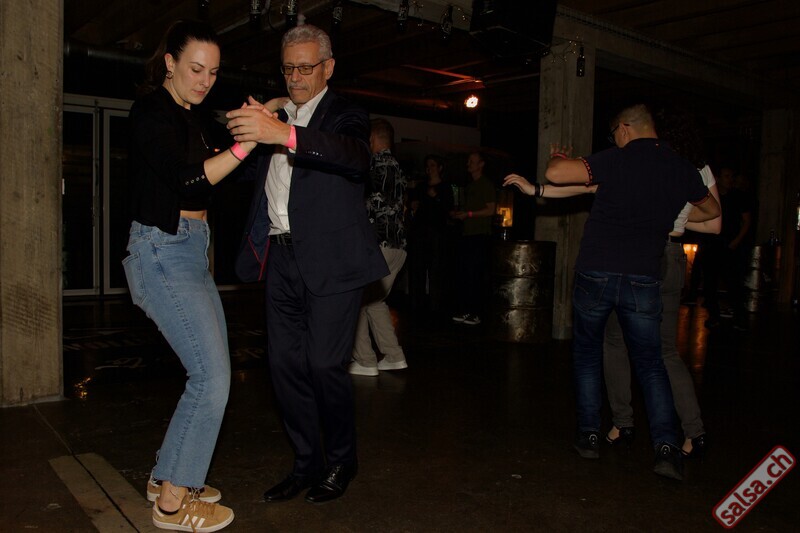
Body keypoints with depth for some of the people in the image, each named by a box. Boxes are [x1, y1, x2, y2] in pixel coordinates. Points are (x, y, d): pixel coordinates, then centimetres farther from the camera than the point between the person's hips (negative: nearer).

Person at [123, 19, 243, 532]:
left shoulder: (199, 120, 16)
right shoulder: (152, 111, -10)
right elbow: (189, 180, -21)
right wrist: (244, 143, -29)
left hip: (193, 250, 9)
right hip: (162, 250, -9)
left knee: (214, 372, 10)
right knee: (212, 376, -11)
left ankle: (169, 475, 25)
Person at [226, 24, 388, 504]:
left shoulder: (345, 115, 0)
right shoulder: (275, 115, 18)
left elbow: (357, 158, -23)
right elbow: (254, 174, 16)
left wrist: (284, 134, -35)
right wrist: (248, 137, -4)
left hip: (331, 260, -6)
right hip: (282, 257, 6)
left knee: (324, 364, -5)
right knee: (286, 363, 7)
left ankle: (342, 461, 18)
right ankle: (308, 463, 22)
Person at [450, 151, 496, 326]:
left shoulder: (486, 184, -1)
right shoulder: (469, 186, 23)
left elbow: (490, 210, -9)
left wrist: (468, 214, -12)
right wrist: (458, 214, 11)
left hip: (480, 235, -8)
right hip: (466, 233, 8)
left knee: (476, 274, -10)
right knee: (463, 274, 3)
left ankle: (476, 313, -7)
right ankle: (465, 310, 8)